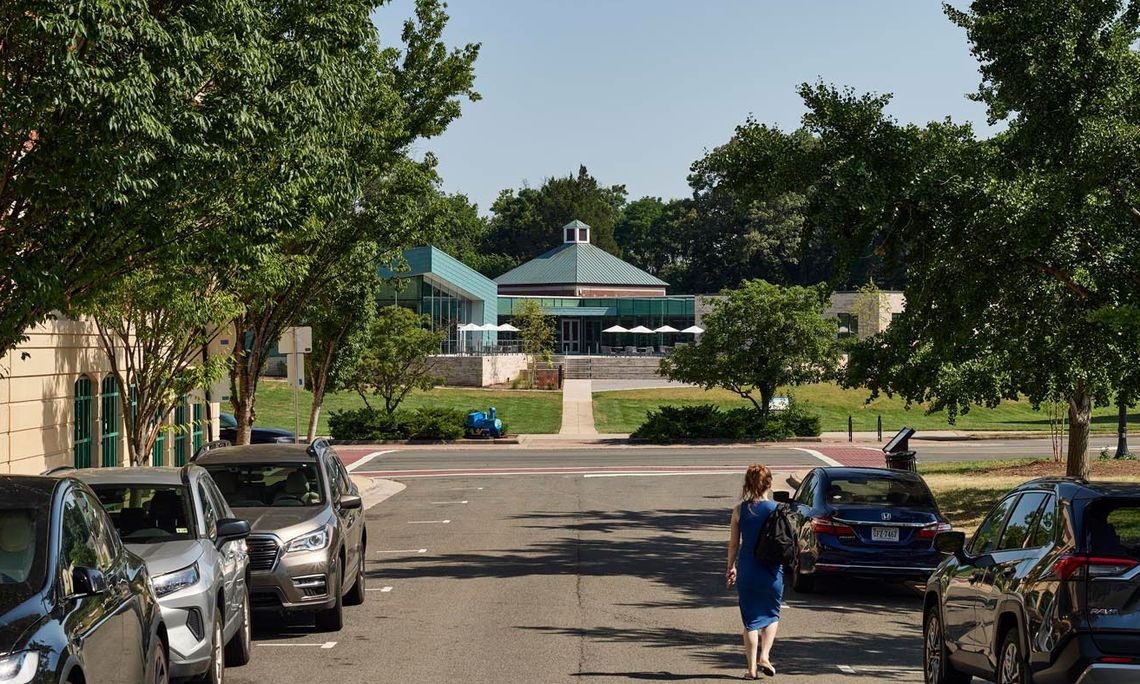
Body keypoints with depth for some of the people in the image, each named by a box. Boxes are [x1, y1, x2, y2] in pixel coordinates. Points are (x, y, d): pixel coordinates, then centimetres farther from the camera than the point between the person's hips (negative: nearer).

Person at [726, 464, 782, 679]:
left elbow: (734, 544, 1)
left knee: (751, 620, 9)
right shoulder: (777, 510, -8)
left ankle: (752, 667, 7)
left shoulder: (739, 510, -4)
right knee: (771, 614, 19)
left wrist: (731, 567, 14)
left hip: (746, 570, 1)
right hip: (771, 570, -1)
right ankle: (765, 656, 3)